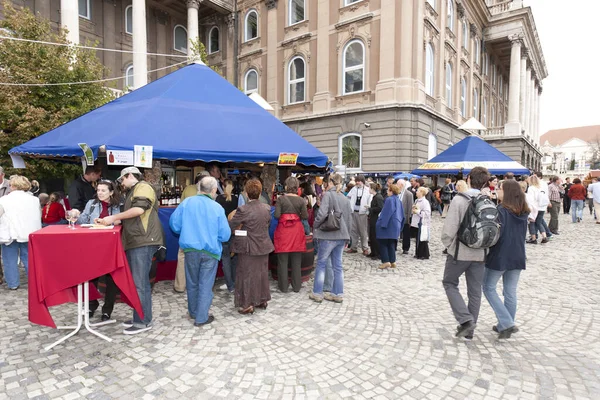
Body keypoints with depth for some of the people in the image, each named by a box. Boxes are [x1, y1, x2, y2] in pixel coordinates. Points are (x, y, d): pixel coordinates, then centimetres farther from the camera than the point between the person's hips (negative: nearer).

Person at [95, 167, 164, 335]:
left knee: (140, 283, -7)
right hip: (135, 242, 11)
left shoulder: (143, 187, -6)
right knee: (137, 282, 14)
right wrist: (108, 221, 19)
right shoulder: (132, 192, 26)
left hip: (143, 242, -10)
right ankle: (139, 317, 24)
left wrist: (114, 217, -10)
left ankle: (143, 322, 2)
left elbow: (139, 209, -20)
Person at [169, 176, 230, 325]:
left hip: (191, 250, 3)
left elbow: (174, 224, -1)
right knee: (205, 285, 9)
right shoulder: (217, 208, -12)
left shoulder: (187, 202, -5)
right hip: (210, 251, -3)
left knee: (192, 283, 20)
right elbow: (225, 235, -11)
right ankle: (201, 318, 15)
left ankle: (193, 312, 37)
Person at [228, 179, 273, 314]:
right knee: (262, 273, 17)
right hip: (264, 246, 5)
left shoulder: (243, 210, -19)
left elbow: (231, 226, -13)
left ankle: (248, 304, 14)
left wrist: (240, 226, 7)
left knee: (247, 275, 7)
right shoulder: (267, 208, -3)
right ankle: (263, 300, 29)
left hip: (248, 248, -5)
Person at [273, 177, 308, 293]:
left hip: (283, 231, -1)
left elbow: (276, 215, -12)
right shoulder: (301, 200, -3)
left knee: (283, 260, 8)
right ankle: (296, 286, 19)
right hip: (297, 231, 2)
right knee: (296, 261, 11)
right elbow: (305, 216, -5)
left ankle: (283, 287, 15)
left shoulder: (281, 199, -7)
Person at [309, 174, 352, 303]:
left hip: (328, 235, -6)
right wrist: (346, 235, 23)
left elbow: (322, 213, -20)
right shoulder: (345, 198, 12)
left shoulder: (328, 194, -7)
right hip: (341, 235, 6)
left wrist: (315, 226, -4)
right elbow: (349, 219, 15)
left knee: (321, 263, 6)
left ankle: (317, 293, 11)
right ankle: (338, 294, 18)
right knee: (337, 265, 12)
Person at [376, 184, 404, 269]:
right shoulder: (398, 200, 12)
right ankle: (392, 262, 13)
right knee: (391, 243, 13)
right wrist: (400, 226, 22)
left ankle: (386, 261, -3)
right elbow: (402, 214, 17)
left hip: (388, 226, -8)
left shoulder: (389, 199, -14)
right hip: (396, 225, 8)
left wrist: (381, 223, -17)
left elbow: (386, 213, -20)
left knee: (383, 243, 1)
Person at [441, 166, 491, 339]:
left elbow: (449, 229, -18)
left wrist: (448, 245, 1)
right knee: (475, 291, 14)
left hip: (460, 252, -4)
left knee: (450, 283, 16)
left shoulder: (459, 200, -16)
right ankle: (469, 329, 24)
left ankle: (465, 319, 2)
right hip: (479, 253, 4)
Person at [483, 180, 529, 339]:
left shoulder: (501, 210, -15)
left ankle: (506, 323, -1)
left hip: (500, 256, -6)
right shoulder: (524, 212, 7)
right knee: (510, 292, 12)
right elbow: (522, 234, 17)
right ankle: (506, 325, 21)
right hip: (517, 256, 7)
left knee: (489, 288, 7)